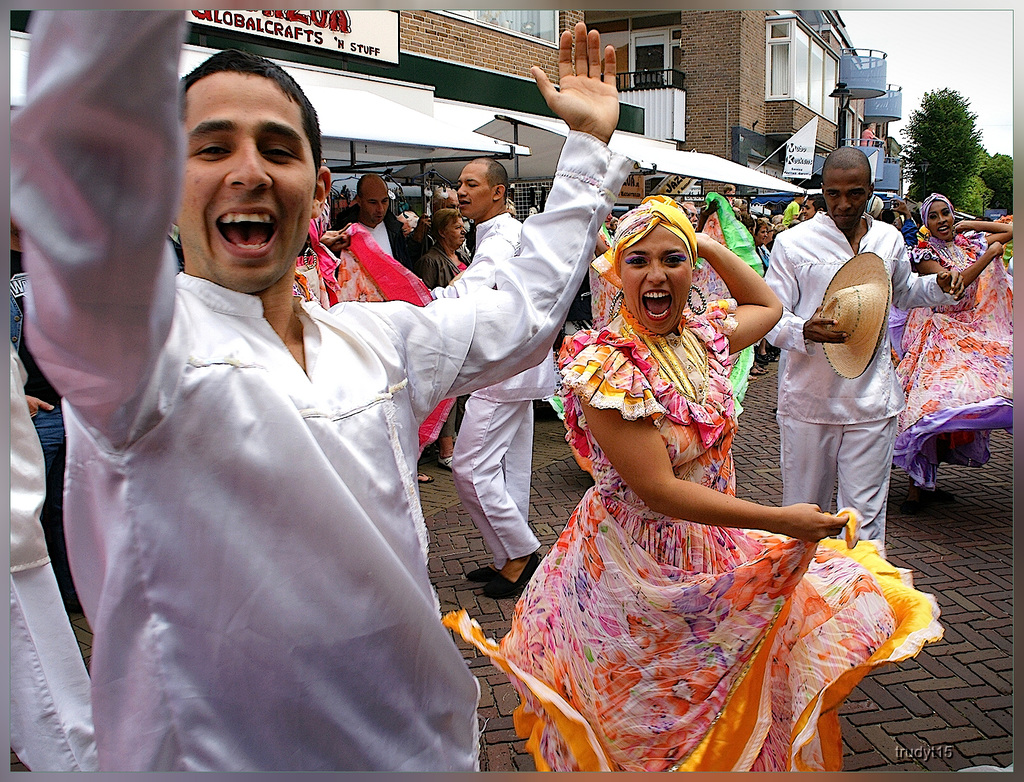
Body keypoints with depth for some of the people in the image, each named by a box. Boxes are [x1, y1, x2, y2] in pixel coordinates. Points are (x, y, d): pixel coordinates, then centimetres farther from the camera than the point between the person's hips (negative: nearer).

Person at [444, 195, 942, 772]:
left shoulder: (702, 336, -2)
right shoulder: (605, 366, -23)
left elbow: (768, 304, 21)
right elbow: (658, 490, -25)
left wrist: (709, 245, 8)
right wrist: (782, 521, -21)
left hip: (718, 551, 6)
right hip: (640, 569, -6)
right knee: (655, 729, 11)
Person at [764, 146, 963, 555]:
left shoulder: (889, 240, 10)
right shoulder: (793, 242, -3)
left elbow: (903, 292, 30)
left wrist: (940, 285, 10)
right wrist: (804, 331, -25)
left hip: (871, 396, 2)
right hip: (809, 396, -2)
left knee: (865, 512, 1)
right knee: (803, 507, 10)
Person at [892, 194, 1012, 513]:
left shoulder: (970, 243, 11)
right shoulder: (924, 254, -5)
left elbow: (1012, 229, 19)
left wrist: (970, 225, 11)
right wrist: (989, 255, -17)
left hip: (973, 332, 6)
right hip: (938, 336, -6)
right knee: (935, 400, -16)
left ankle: (925, 481, 9)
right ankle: (919, 483, -9)